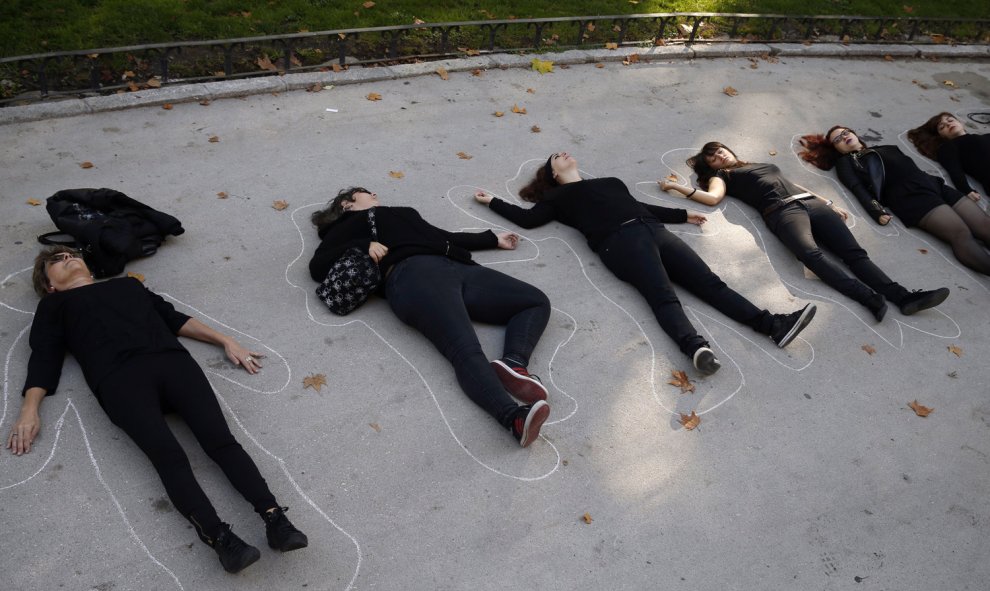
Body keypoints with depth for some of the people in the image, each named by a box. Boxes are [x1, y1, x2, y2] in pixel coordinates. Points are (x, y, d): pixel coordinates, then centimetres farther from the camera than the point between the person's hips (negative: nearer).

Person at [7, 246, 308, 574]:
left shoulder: (128, 283, 39)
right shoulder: (53, 307, 32)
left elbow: (173, 317, 32)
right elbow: (44, 358, 19)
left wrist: (225, 340, 19)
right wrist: (29, 410, 1)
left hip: (172, 360, 3)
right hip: (120, 378, -2)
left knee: (221, 440, -23)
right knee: (169, 455, -29)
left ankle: (275, 519, -37)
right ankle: (221, 539, -46)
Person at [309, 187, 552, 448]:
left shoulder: (404, 212, 43)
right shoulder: (349, 226, 24)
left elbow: (446, 237, 46)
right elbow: (317, 266, 10)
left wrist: (493, 239, 50)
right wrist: (364, 245, -3)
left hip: (457, 268, 7)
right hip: (415, 275, -7)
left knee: (537, 301, -6)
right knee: (466, 351, -32)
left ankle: (513, 363, -31)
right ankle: (514, 416, -55)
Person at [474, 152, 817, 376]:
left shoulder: (611, 181, 40)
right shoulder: (559, 196, 23)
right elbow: (528, 218, 14)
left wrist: (682, 215, 39)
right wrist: (492, 201, 23)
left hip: (653, 230, 6)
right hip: (621, 240, -6)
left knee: (709, 282, -13)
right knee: (663, 296, -32)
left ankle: (773, 325, -27)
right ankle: (695, 346, -56)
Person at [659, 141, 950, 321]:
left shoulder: (763, 165, 36)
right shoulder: (722, 176, 19)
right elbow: (713, 197, -3)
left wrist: (829, 203, 25)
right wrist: (677, 186, -7)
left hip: (811, 202, 6)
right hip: (782, 211, -6)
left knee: (854, 252, -15)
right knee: (810, 253, -36)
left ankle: (904, 297, -28)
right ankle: (870, 297, -47)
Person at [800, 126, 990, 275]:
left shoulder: (886, 149, 30)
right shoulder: (845, 162, 14)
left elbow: (913, 168, 25)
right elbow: (858, 189, -2)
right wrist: (877, 210, -21)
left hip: (935, 185, 6)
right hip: (910, 197, -6)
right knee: (961, 233, -28)